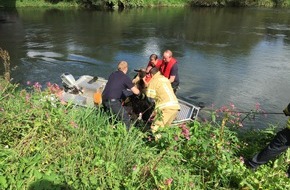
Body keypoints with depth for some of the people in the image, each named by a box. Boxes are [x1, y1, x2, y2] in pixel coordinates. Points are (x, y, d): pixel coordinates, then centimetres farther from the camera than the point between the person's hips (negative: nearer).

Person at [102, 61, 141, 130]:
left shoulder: (113, 74, 13)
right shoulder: (126, 78, -5)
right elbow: (136, 92, -2)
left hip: (104, 99, 8)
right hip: (112, 101, -8)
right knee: (126, 119, 0)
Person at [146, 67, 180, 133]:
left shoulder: (154, 80, 3)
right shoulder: (166, 79, 23)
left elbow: (150, 95, 0)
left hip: (166, 107, -7)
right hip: (175, 106, 8)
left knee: (155, 127, -4)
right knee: (165, 126, 19)